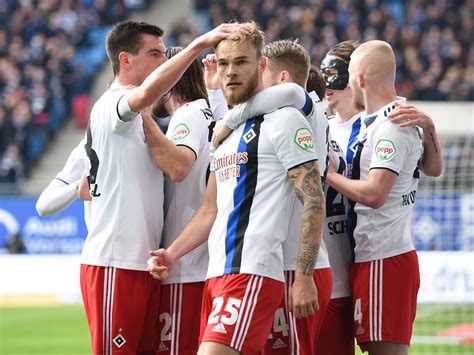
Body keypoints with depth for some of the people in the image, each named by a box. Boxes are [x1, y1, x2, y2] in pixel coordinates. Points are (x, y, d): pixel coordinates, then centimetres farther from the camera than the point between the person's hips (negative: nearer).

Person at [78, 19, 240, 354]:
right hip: (116, 263, -10)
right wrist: (200, 43, -34)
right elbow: (148, 92, -33)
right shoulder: (111, 106, -9)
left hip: (143, 263, 10)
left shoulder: (136, 119, 22)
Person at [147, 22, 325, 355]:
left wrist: (304, 277, -15)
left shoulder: (284, 121, -5)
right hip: (217, 275, 9)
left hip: (252, 273, -9)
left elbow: (314, 201, -9)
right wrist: (172, 253, 9)